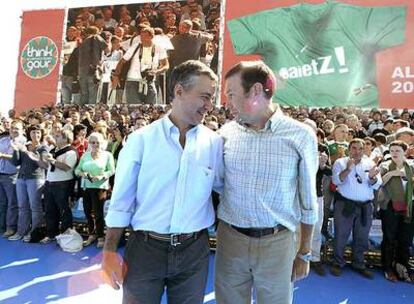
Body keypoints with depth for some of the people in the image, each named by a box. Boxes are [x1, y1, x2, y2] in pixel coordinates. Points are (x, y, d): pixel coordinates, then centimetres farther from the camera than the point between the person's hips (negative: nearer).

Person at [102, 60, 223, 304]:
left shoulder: (215, 143, -3)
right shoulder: (141, 139, -8)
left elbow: (227, 188, 9)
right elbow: (121, 200, -4)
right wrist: (110, 252, -3)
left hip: (194, 250, 2)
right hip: (145, 248, -1)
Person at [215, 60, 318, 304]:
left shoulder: (301, 136, -9)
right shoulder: (227, 132, -2)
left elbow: (308, 200, 0)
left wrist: (304, 252, 5)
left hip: (277, 242, -2)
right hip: (230, 237, 2)